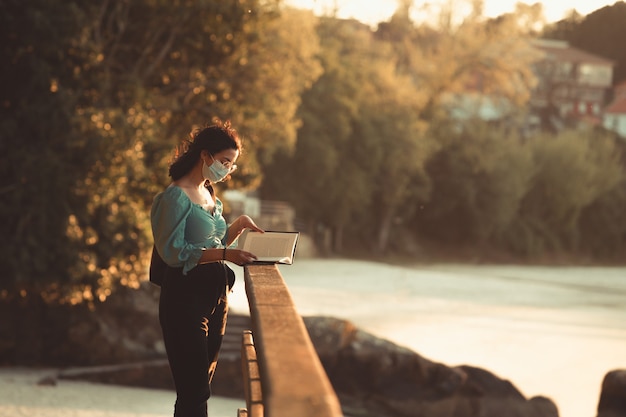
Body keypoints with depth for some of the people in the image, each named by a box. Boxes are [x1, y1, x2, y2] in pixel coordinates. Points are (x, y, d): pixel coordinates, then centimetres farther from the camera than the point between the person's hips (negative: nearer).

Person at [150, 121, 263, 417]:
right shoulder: (175, 196, -11)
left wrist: (238, 226, 11)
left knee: (201, 385, 12)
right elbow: (172, 251, -20)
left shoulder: (209, 194, 16)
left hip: (215, 295, 9)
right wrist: (224, 254, -26)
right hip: (186, 296, -9)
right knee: (194, 392, -12)